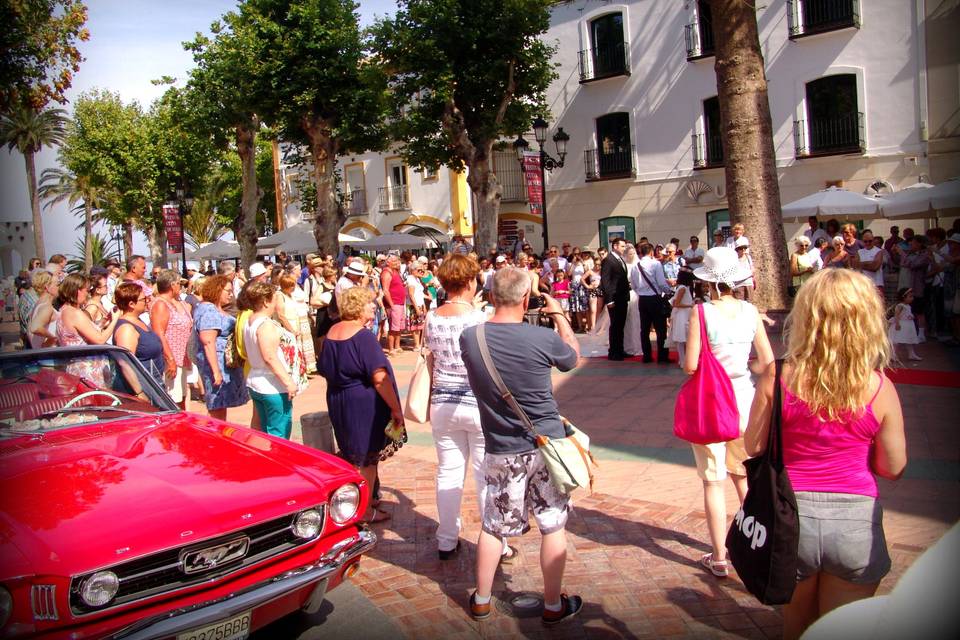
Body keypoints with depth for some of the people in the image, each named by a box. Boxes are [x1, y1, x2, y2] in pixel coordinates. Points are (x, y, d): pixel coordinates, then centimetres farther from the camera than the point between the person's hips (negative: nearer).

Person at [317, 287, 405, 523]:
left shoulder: (332, 332, 5)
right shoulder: (363, 336, -19)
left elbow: (325, 370, 14)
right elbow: (379, 378, -23)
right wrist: (396, 408, -17)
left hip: (337, 402, 8)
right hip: (364, 404, -8)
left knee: (351, 455, 22)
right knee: (367, 458, 6)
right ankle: (365, 511, 18)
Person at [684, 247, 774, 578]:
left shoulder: (702, 313, -15)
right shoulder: (751, 311, -3)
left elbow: (690, 366, -17)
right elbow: (768, 363, 1)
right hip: (744, 397, 4)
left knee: (714, 482, 7)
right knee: (743, 475, 22)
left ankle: (719, 558, 16)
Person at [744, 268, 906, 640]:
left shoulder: (778, 377, -13)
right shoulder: (880, 389, -11)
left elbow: (754, 447, -5)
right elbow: (893, 468, -2)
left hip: (790, 515, 1)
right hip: (856, 521, 0)